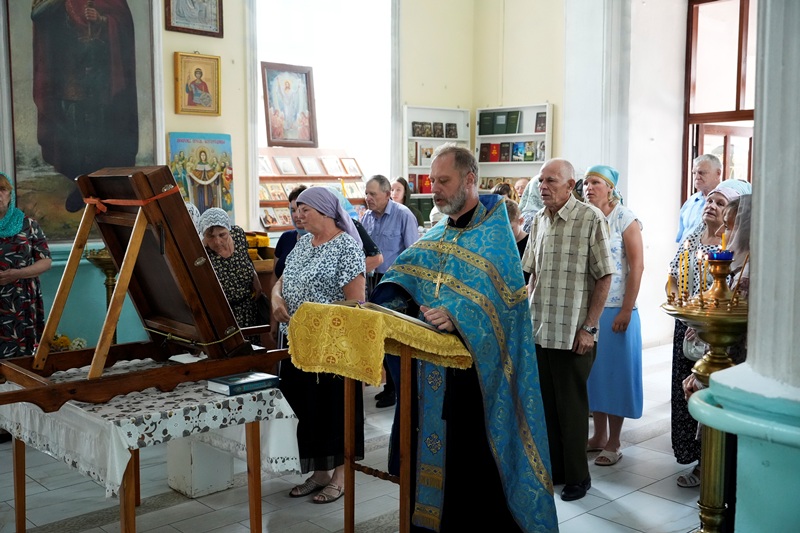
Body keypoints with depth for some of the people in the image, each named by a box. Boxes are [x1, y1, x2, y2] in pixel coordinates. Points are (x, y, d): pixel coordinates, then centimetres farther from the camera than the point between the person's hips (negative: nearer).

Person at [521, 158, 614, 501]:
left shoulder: (591, 219, -9)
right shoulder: (538, 221, 9)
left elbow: (604, 277, -9)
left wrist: (589, 328, -12)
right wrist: (529, 314, 10)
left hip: (573, 332, -5)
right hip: (539, 330, 5)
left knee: (571, 406, 5)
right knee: (546, 403, 13)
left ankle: (577, 476, 20)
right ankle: (553, 468, 27)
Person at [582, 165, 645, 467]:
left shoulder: (625, 219, -6)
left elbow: (637, 266, -10)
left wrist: (626, 310, -15)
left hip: (616, 309, -5)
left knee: (615, 372, 3)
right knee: (593, 371, 11)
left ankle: (613, 442, 14)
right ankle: (599, 435, 24)